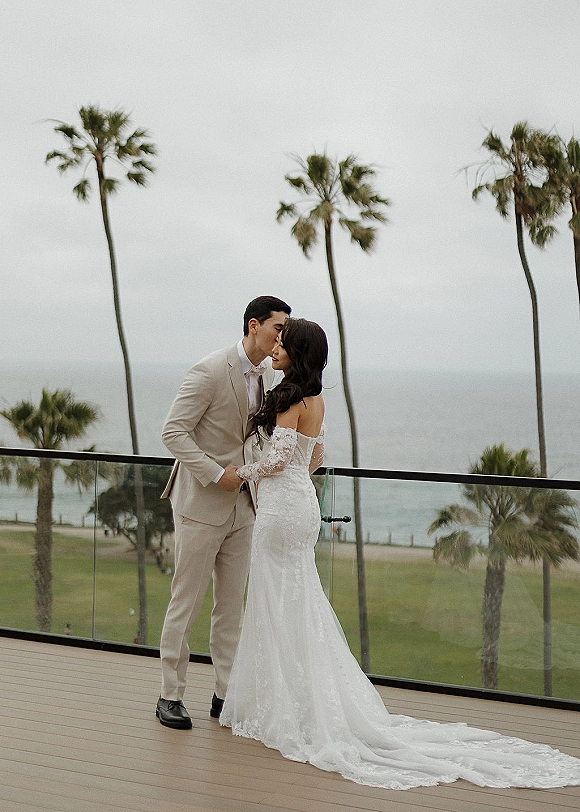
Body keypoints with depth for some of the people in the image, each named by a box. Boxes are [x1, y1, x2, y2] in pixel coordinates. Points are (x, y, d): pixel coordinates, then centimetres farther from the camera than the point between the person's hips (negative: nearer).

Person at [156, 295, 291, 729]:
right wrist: (216, 474, -20)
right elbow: (173, 431, -17)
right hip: (201, 503, -7)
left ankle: (226, 693, 19)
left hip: (243, 505, 7)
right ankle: (170, 695, 13)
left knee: (232, 603, 11)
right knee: (186, 602, 1)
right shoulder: (210, 371, -17)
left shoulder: (267, 372, 6)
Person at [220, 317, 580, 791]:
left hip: (283, 509, -9)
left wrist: (241, 473, -4)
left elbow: (278, 458, -21)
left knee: (282, 608, -1)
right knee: (298, 607, 14)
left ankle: (289, 711, 6)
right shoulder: (315, 398, 12)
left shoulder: (292, 399, -15)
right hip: (301, 504, 9)